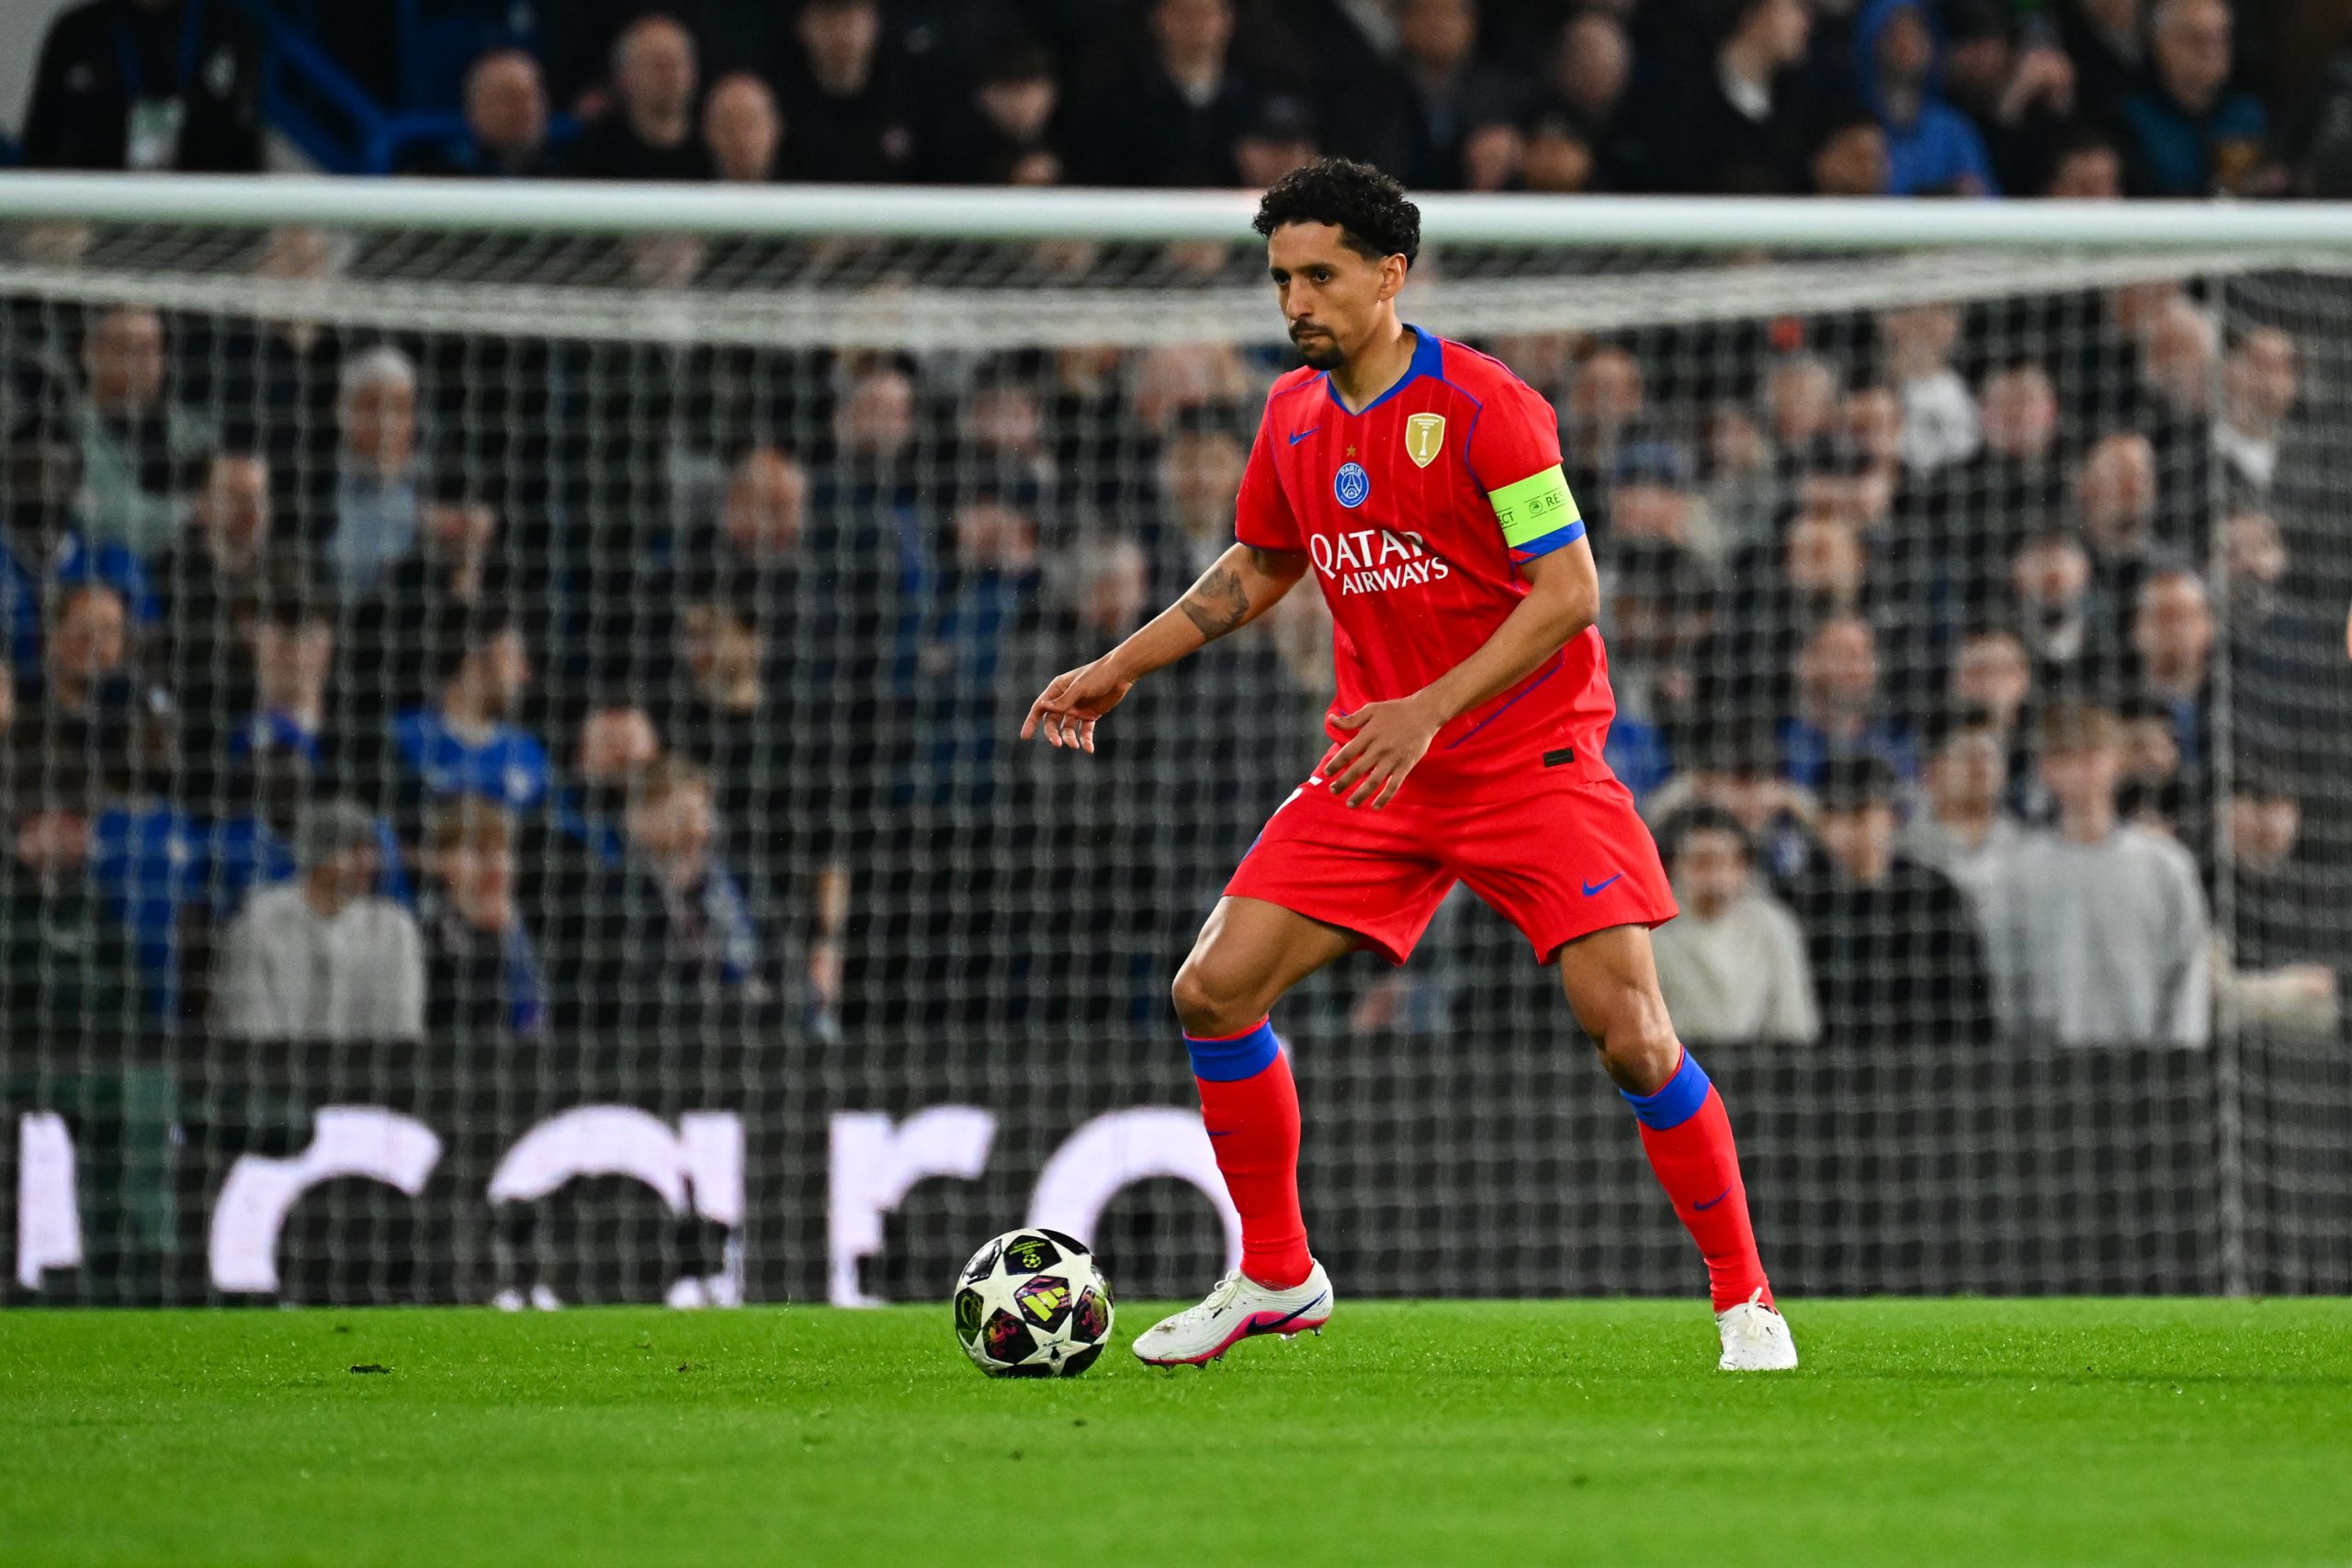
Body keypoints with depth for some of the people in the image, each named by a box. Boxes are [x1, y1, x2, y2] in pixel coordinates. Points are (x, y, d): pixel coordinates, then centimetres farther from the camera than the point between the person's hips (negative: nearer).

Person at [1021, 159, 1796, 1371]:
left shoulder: (1483, 405, -16)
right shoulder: (1294, 415, 5)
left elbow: (1570, 591, -18)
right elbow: (1259, 567, 23)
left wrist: (1429, 710, -26)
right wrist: (1119, 668, 17)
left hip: (1530, 759, -6)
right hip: (1374, 768, 6)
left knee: (1628, 1030, -16)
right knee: (1212, 991, -4)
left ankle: (1744, 1298, 0)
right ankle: (1275, 1279, 12)